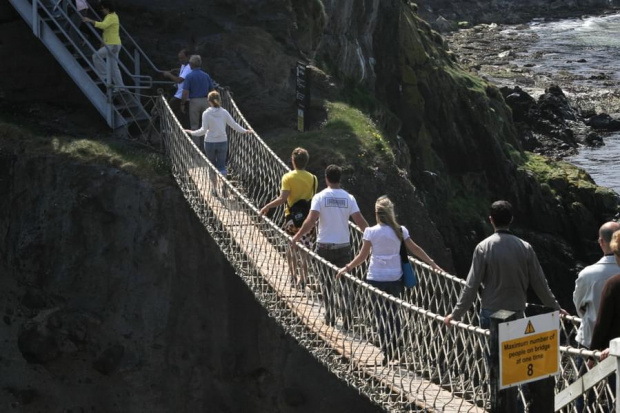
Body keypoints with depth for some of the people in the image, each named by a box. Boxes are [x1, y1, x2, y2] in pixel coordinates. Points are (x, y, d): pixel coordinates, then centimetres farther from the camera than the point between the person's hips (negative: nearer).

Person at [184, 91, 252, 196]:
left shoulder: (206, 113, -10)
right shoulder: (224, 112, -4)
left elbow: (204, 130, -13)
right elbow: (234, 125, 1)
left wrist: (192, 132, 0)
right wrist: (245, 131, 16)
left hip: (210, 143, -1)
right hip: (222, 142, 1)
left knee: (212, 166, 14)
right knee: (222, 166, 9)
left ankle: (214, 189, 15)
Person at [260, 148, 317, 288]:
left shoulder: (288, 177, -10)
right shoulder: (313, 179, -2)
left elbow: (282, 199, -19)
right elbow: (313, 198, 5)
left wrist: (267, 207, -10)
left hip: (291, 218, -1)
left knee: (290, 247, 18)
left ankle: (293, 276, 19)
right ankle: (302, 280, 6)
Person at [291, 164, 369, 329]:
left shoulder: (320, 197, -7)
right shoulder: (348, 198, -2)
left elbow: (310, 221, -15)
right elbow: (360, 221, -5)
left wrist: (296, 237, -4)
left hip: (324, 246, -1)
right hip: (344, 246, 1)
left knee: (327, 282, 12)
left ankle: (330, 318, 14)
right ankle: (347, 319, 0)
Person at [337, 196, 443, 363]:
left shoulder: (371, 232, -10)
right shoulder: (400, 231, -3)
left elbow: (362, 256, -6)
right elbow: (415, 249, 4)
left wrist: (346, 268, 8)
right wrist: (433, 264, 14)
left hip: (376, 279, -3)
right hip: (395, 278, 3)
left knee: (381, 316, 5)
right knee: (393, 314, 16)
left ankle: (387, 354, 2)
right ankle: (394, 350, 21)